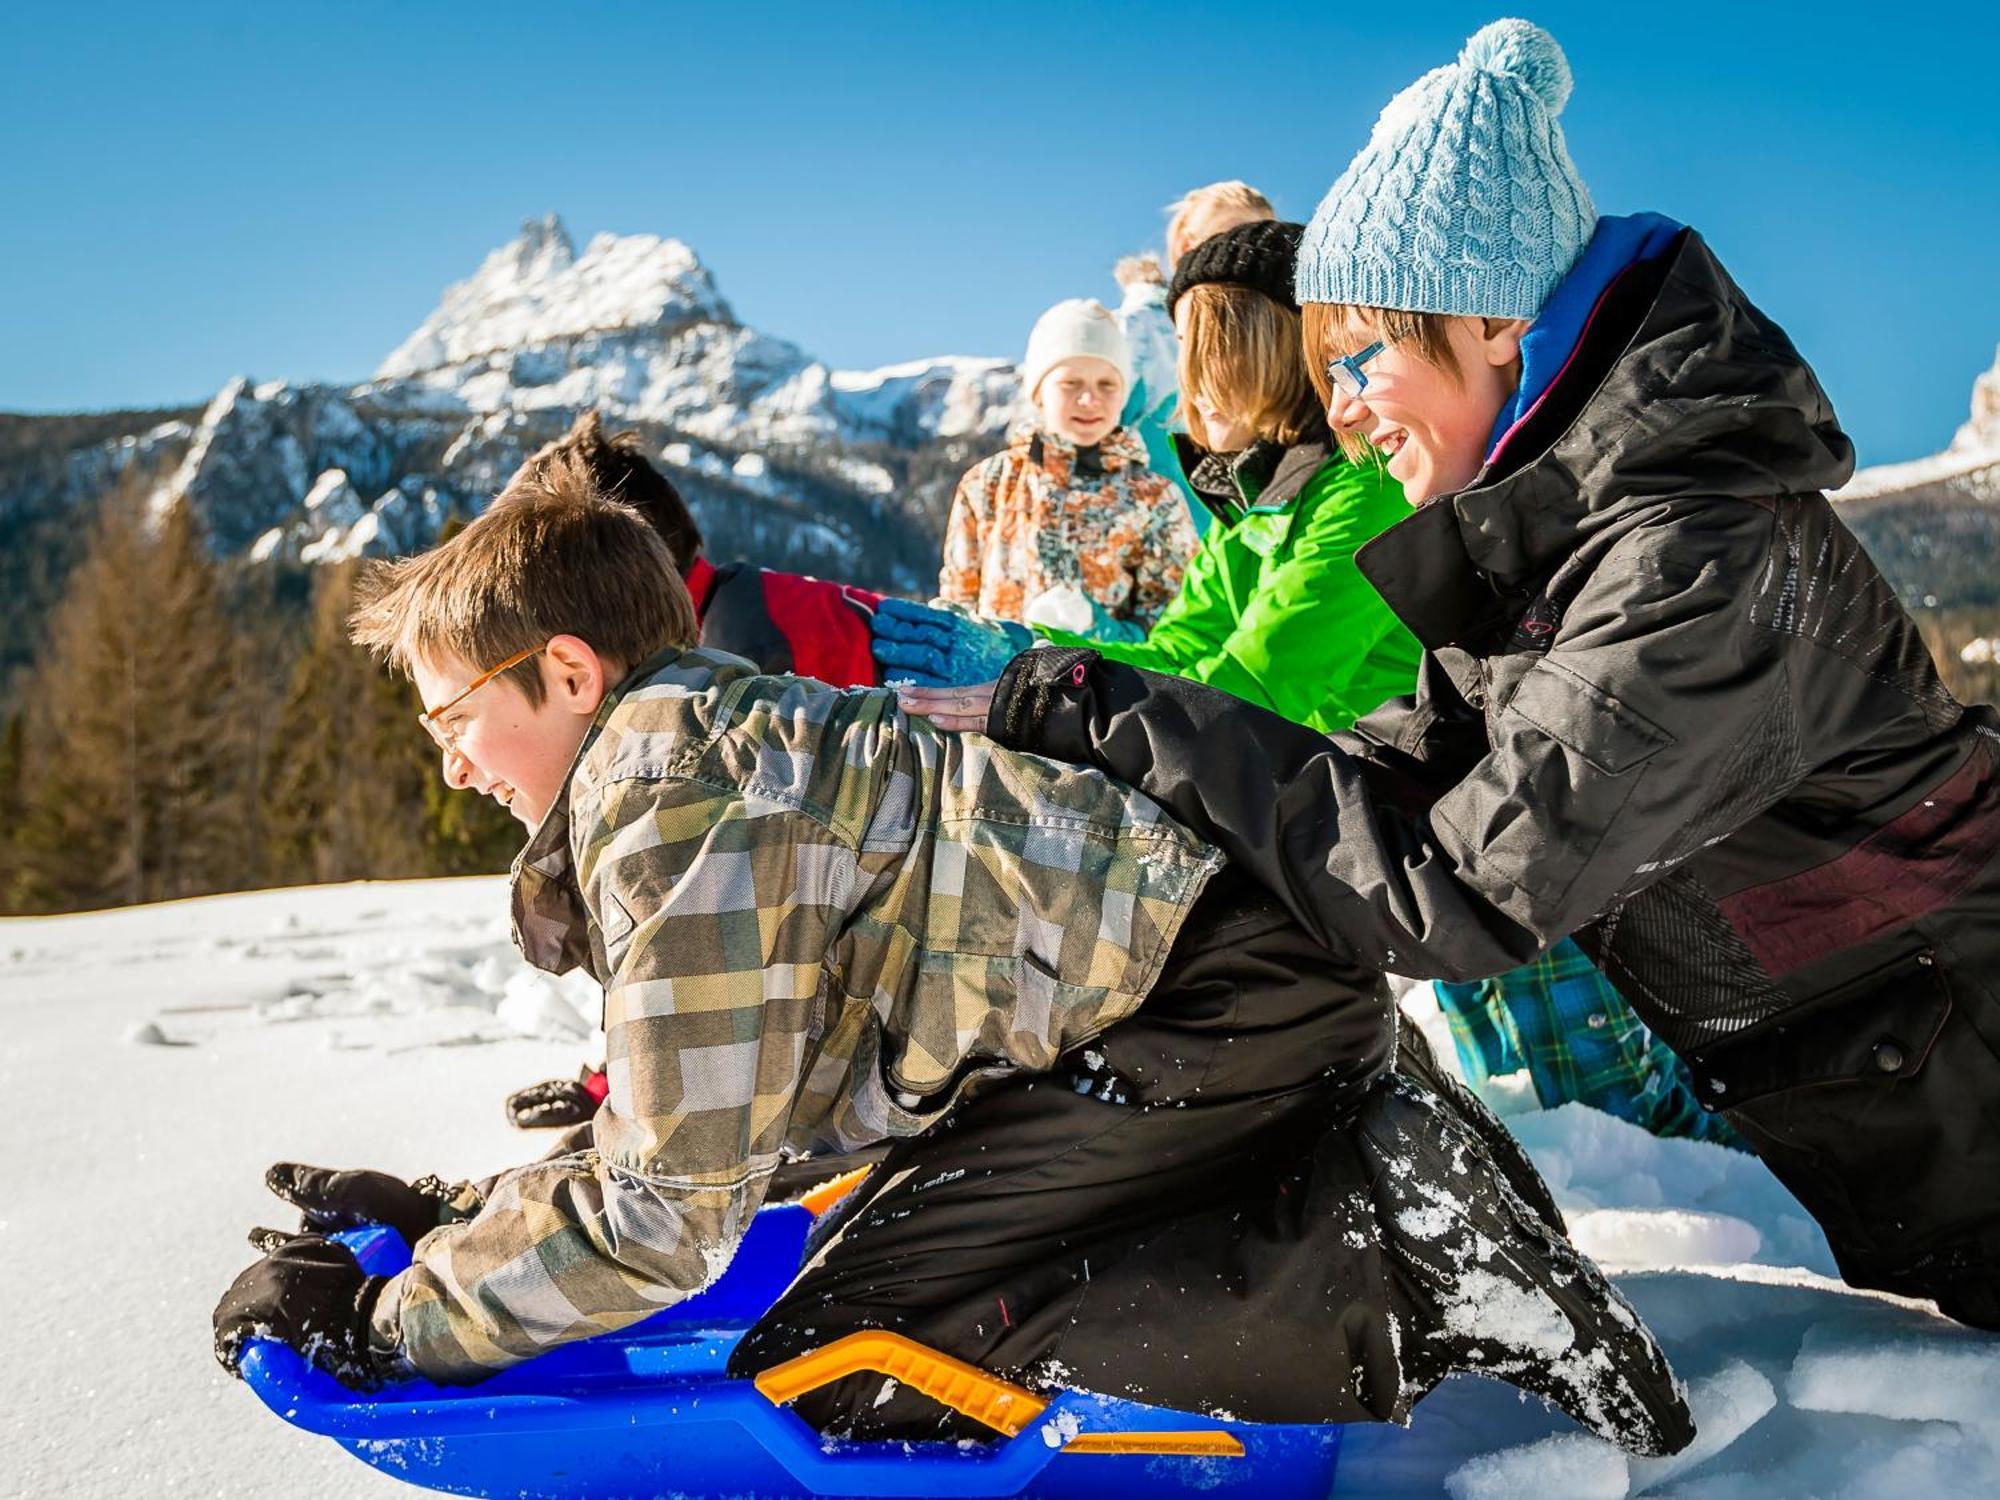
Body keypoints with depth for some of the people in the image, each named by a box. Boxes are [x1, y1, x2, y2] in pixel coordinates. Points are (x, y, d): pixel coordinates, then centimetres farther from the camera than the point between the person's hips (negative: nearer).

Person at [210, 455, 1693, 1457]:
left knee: (821, 1368, -9)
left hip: (1217, 1004, -10)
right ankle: (1363, 1174, 14)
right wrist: (450, 1214, 18)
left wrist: (381, 1319, 0)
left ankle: (1375, 1281, -13)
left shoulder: (669, 794, -13)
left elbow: (664, 1214, -13)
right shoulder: (726, 729, 18)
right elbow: (693, 1121, 20)